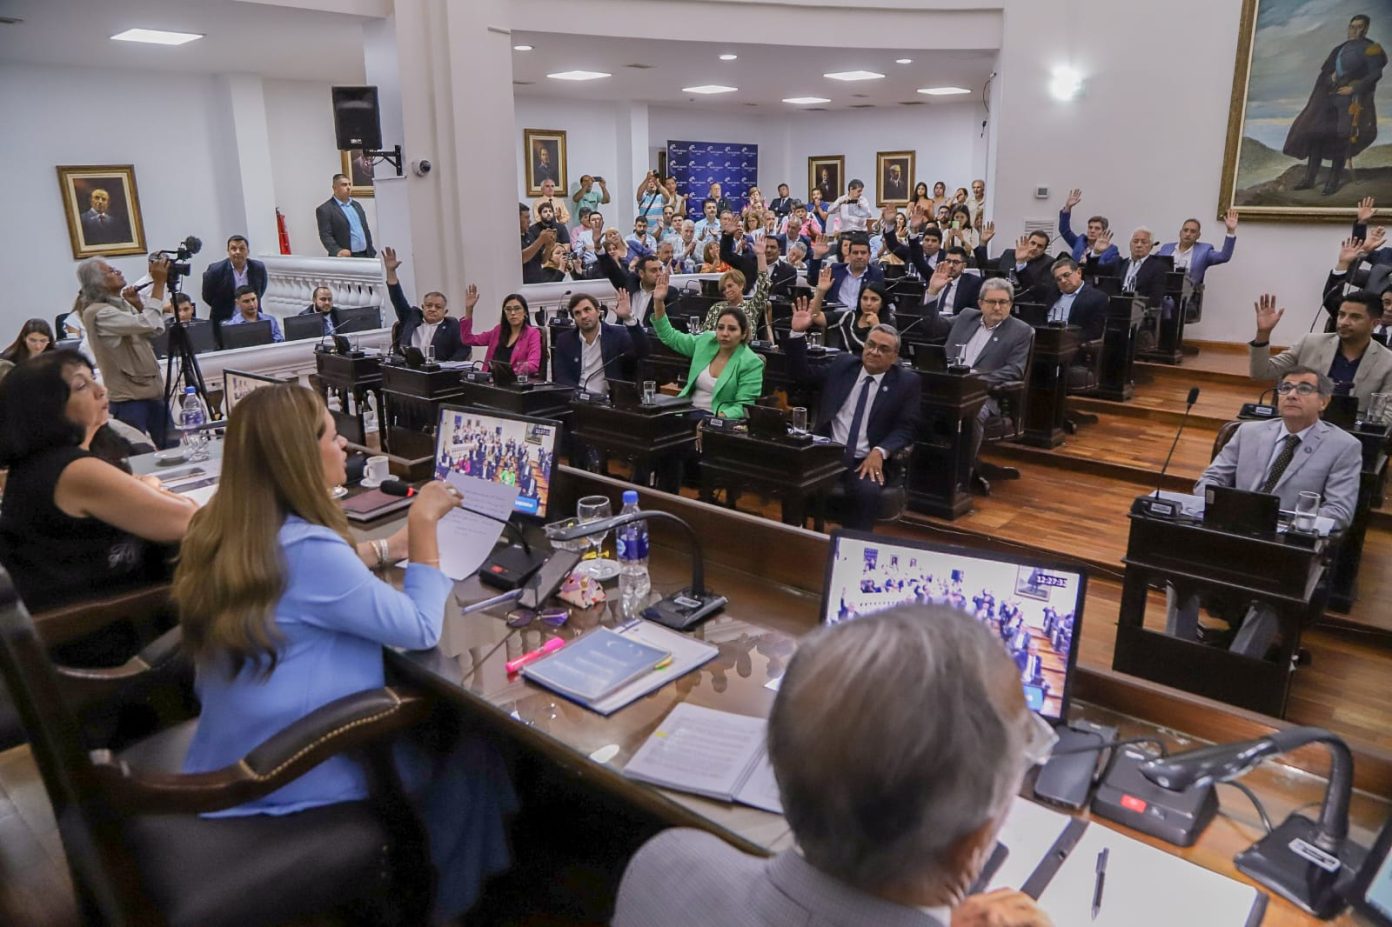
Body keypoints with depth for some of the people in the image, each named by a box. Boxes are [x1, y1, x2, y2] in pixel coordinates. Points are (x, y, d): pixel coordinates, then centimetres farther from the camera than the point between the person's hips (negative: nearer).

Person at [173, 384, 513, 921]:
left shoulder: (227, 530, -4)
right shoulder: (306, 550, -31)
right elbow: (421, 630, -21)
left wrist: (389, 548, 9)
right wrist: (423, 526, -15)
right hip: (295, 782, -8)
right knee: (469, 748, 10)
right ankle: (451, 902, 30)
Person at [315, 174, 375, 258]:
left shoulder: (356, 205, 17)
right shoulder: (325, 209, -4)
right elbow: (325, 235, -12)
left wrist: (372, 252, 14)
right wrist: (338, 251, -29)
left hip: (365, 255, 6)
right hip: (346, 258, -6)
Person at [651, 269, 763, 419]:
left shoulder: (751, 363, -8)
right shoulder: (706, 341, 7)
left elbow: (743, 406, -11)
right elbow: (670, 336, 16)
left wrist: (721, 418, -29)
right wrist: (658, 302, 4)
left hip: (718, 420, -5)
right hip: (687, 411, 5)